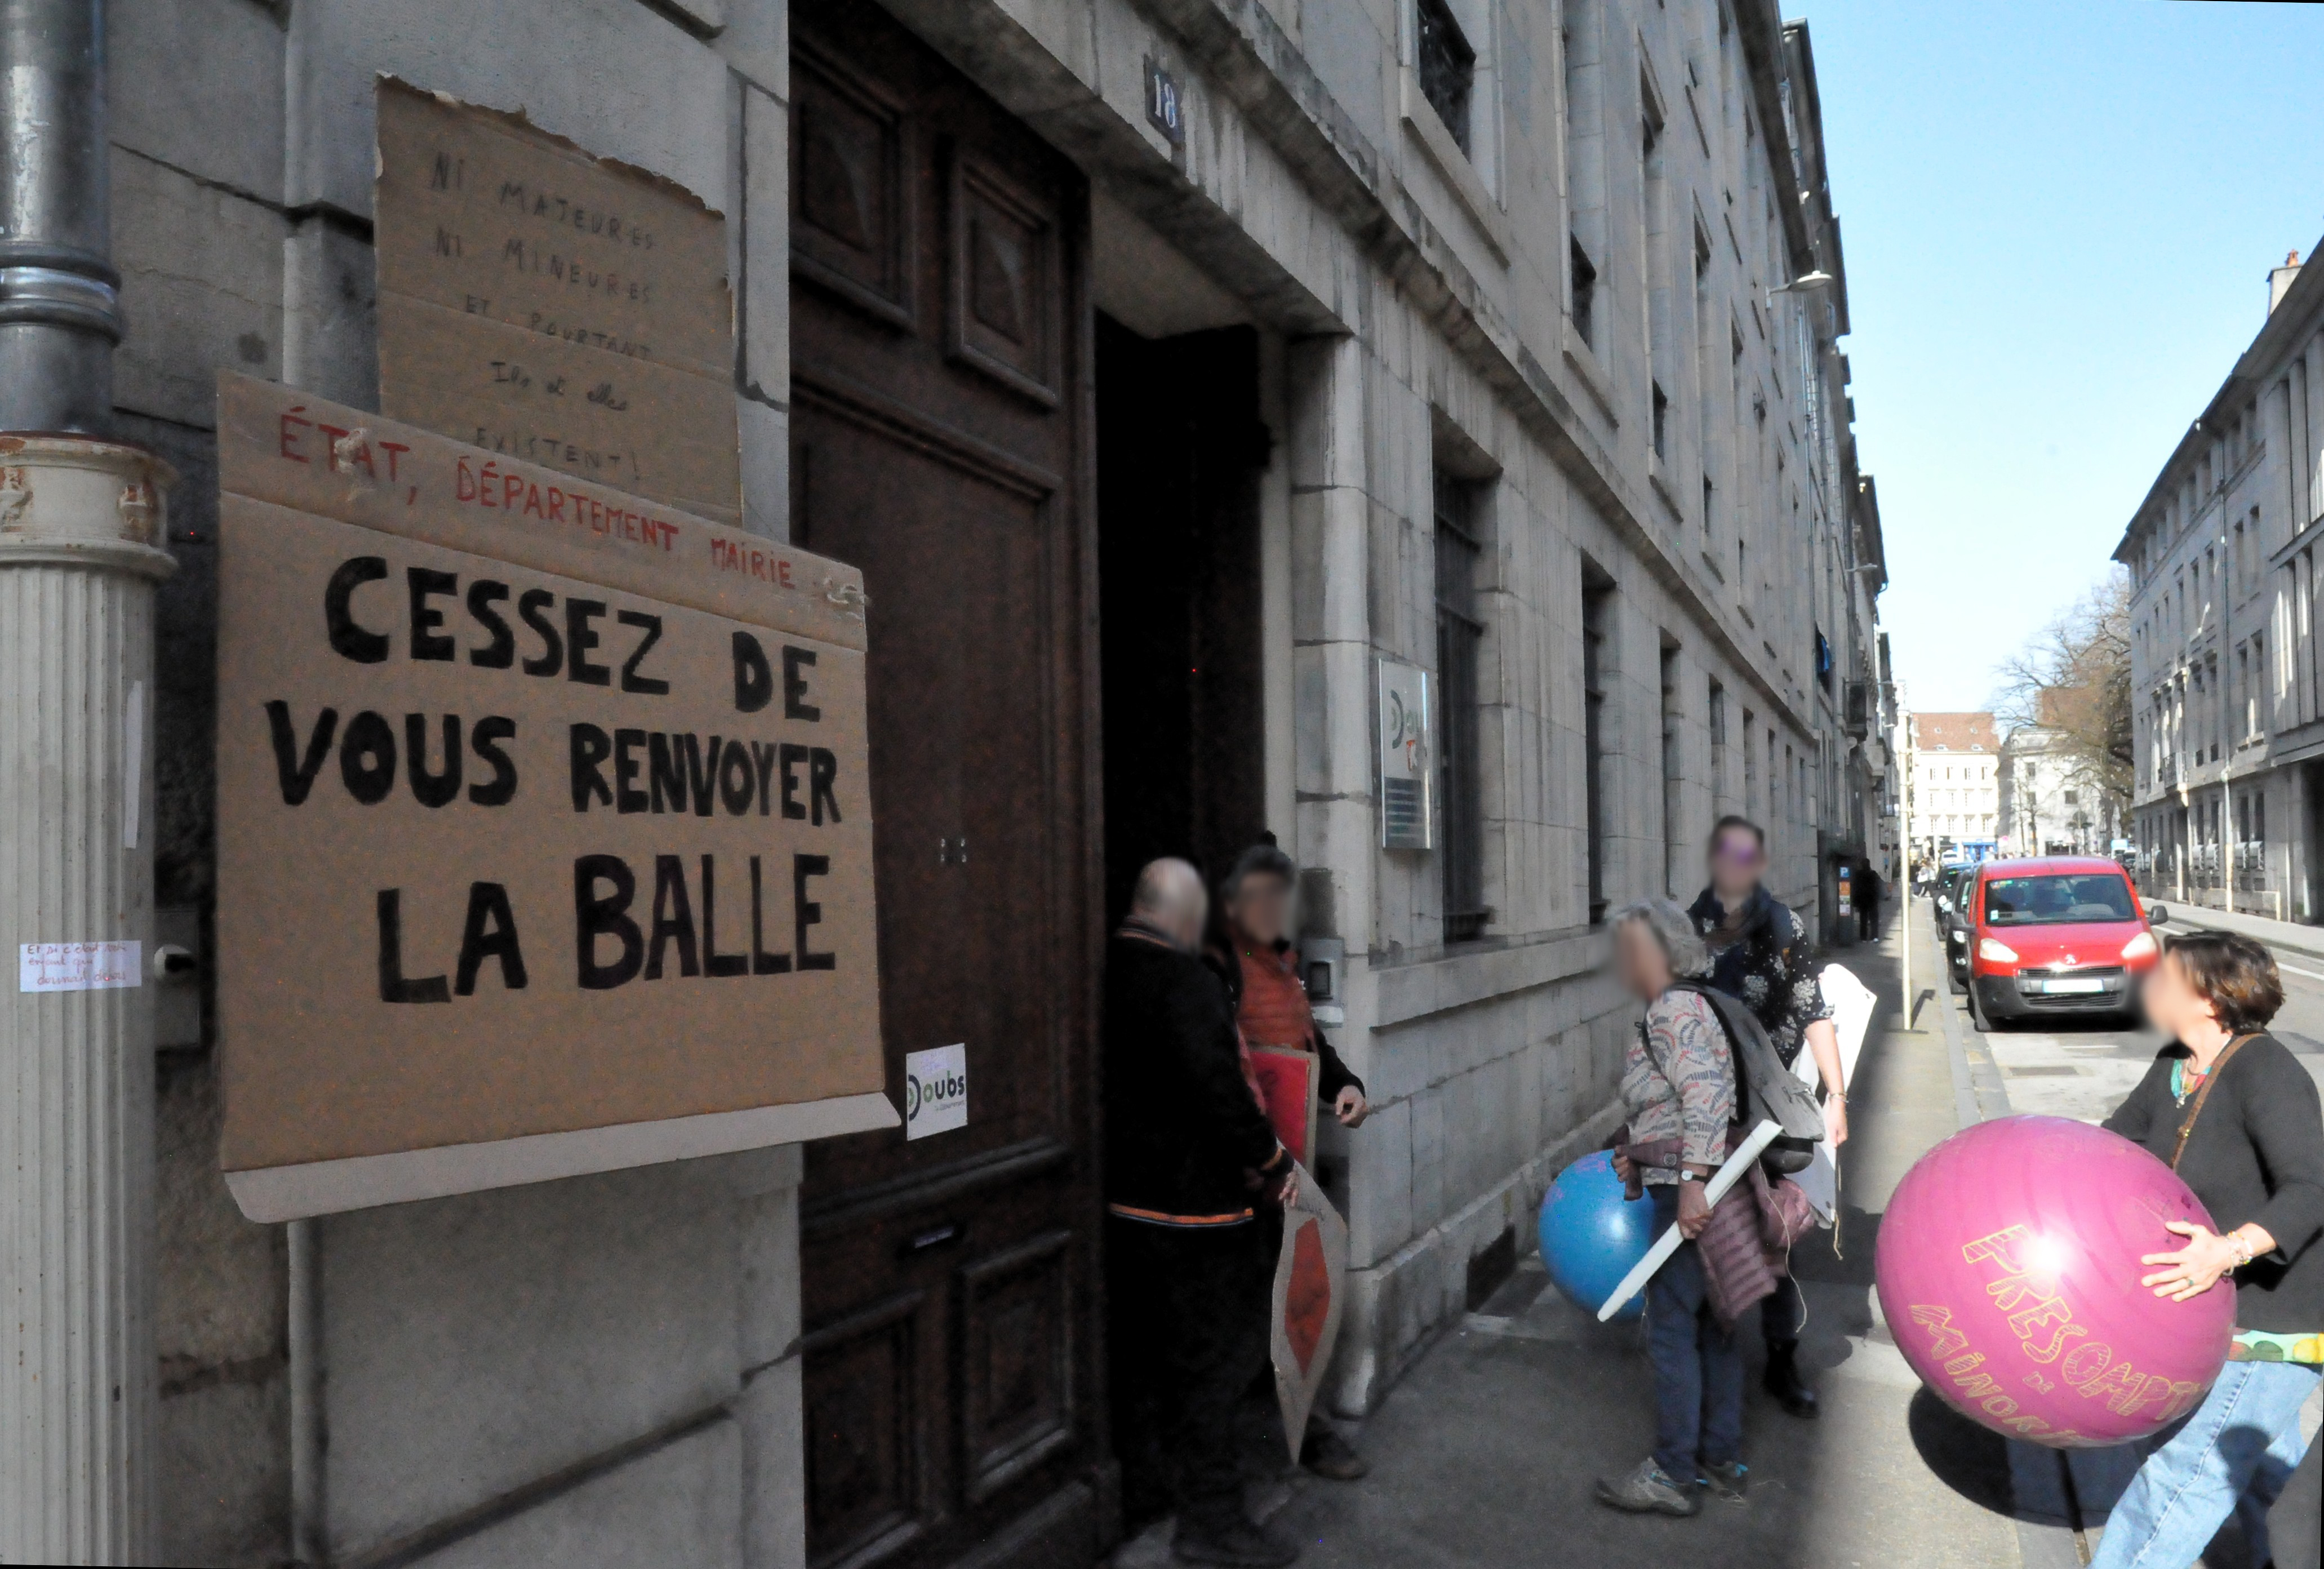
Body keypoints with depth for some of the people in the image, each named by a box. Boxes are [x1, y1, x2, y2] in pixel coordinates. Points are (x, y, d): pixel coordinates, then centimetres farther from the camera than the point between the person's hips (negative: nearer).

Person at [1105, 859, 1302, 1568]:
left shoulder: (1102, 972, 2)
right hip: (1189, 1206, -8)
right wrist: (1272, 1162, -11)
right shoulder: (1186, 982, -21)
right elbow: (1217, 1090, -25)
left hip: (1117, 1197, 8)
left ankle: (1149, 1475, 40)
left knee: (1139, 1350, 23)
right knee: (1212, 1356, 4)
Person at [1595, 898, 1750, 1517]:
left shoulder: (1670, 1011, -14)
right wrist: (1643, 1158, 14)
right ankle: (1723, 1461, 26)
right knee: (1714, 1325, 16)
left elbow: (1706, 1092, -25)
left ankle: (1674, 1475, 5)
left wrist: (1691, 1182, -29)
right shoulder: (1691, 1005, 16)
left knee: (1671, 1327, -2)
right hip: (1721, 1188, 10)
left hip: (1690, 1195, -10)